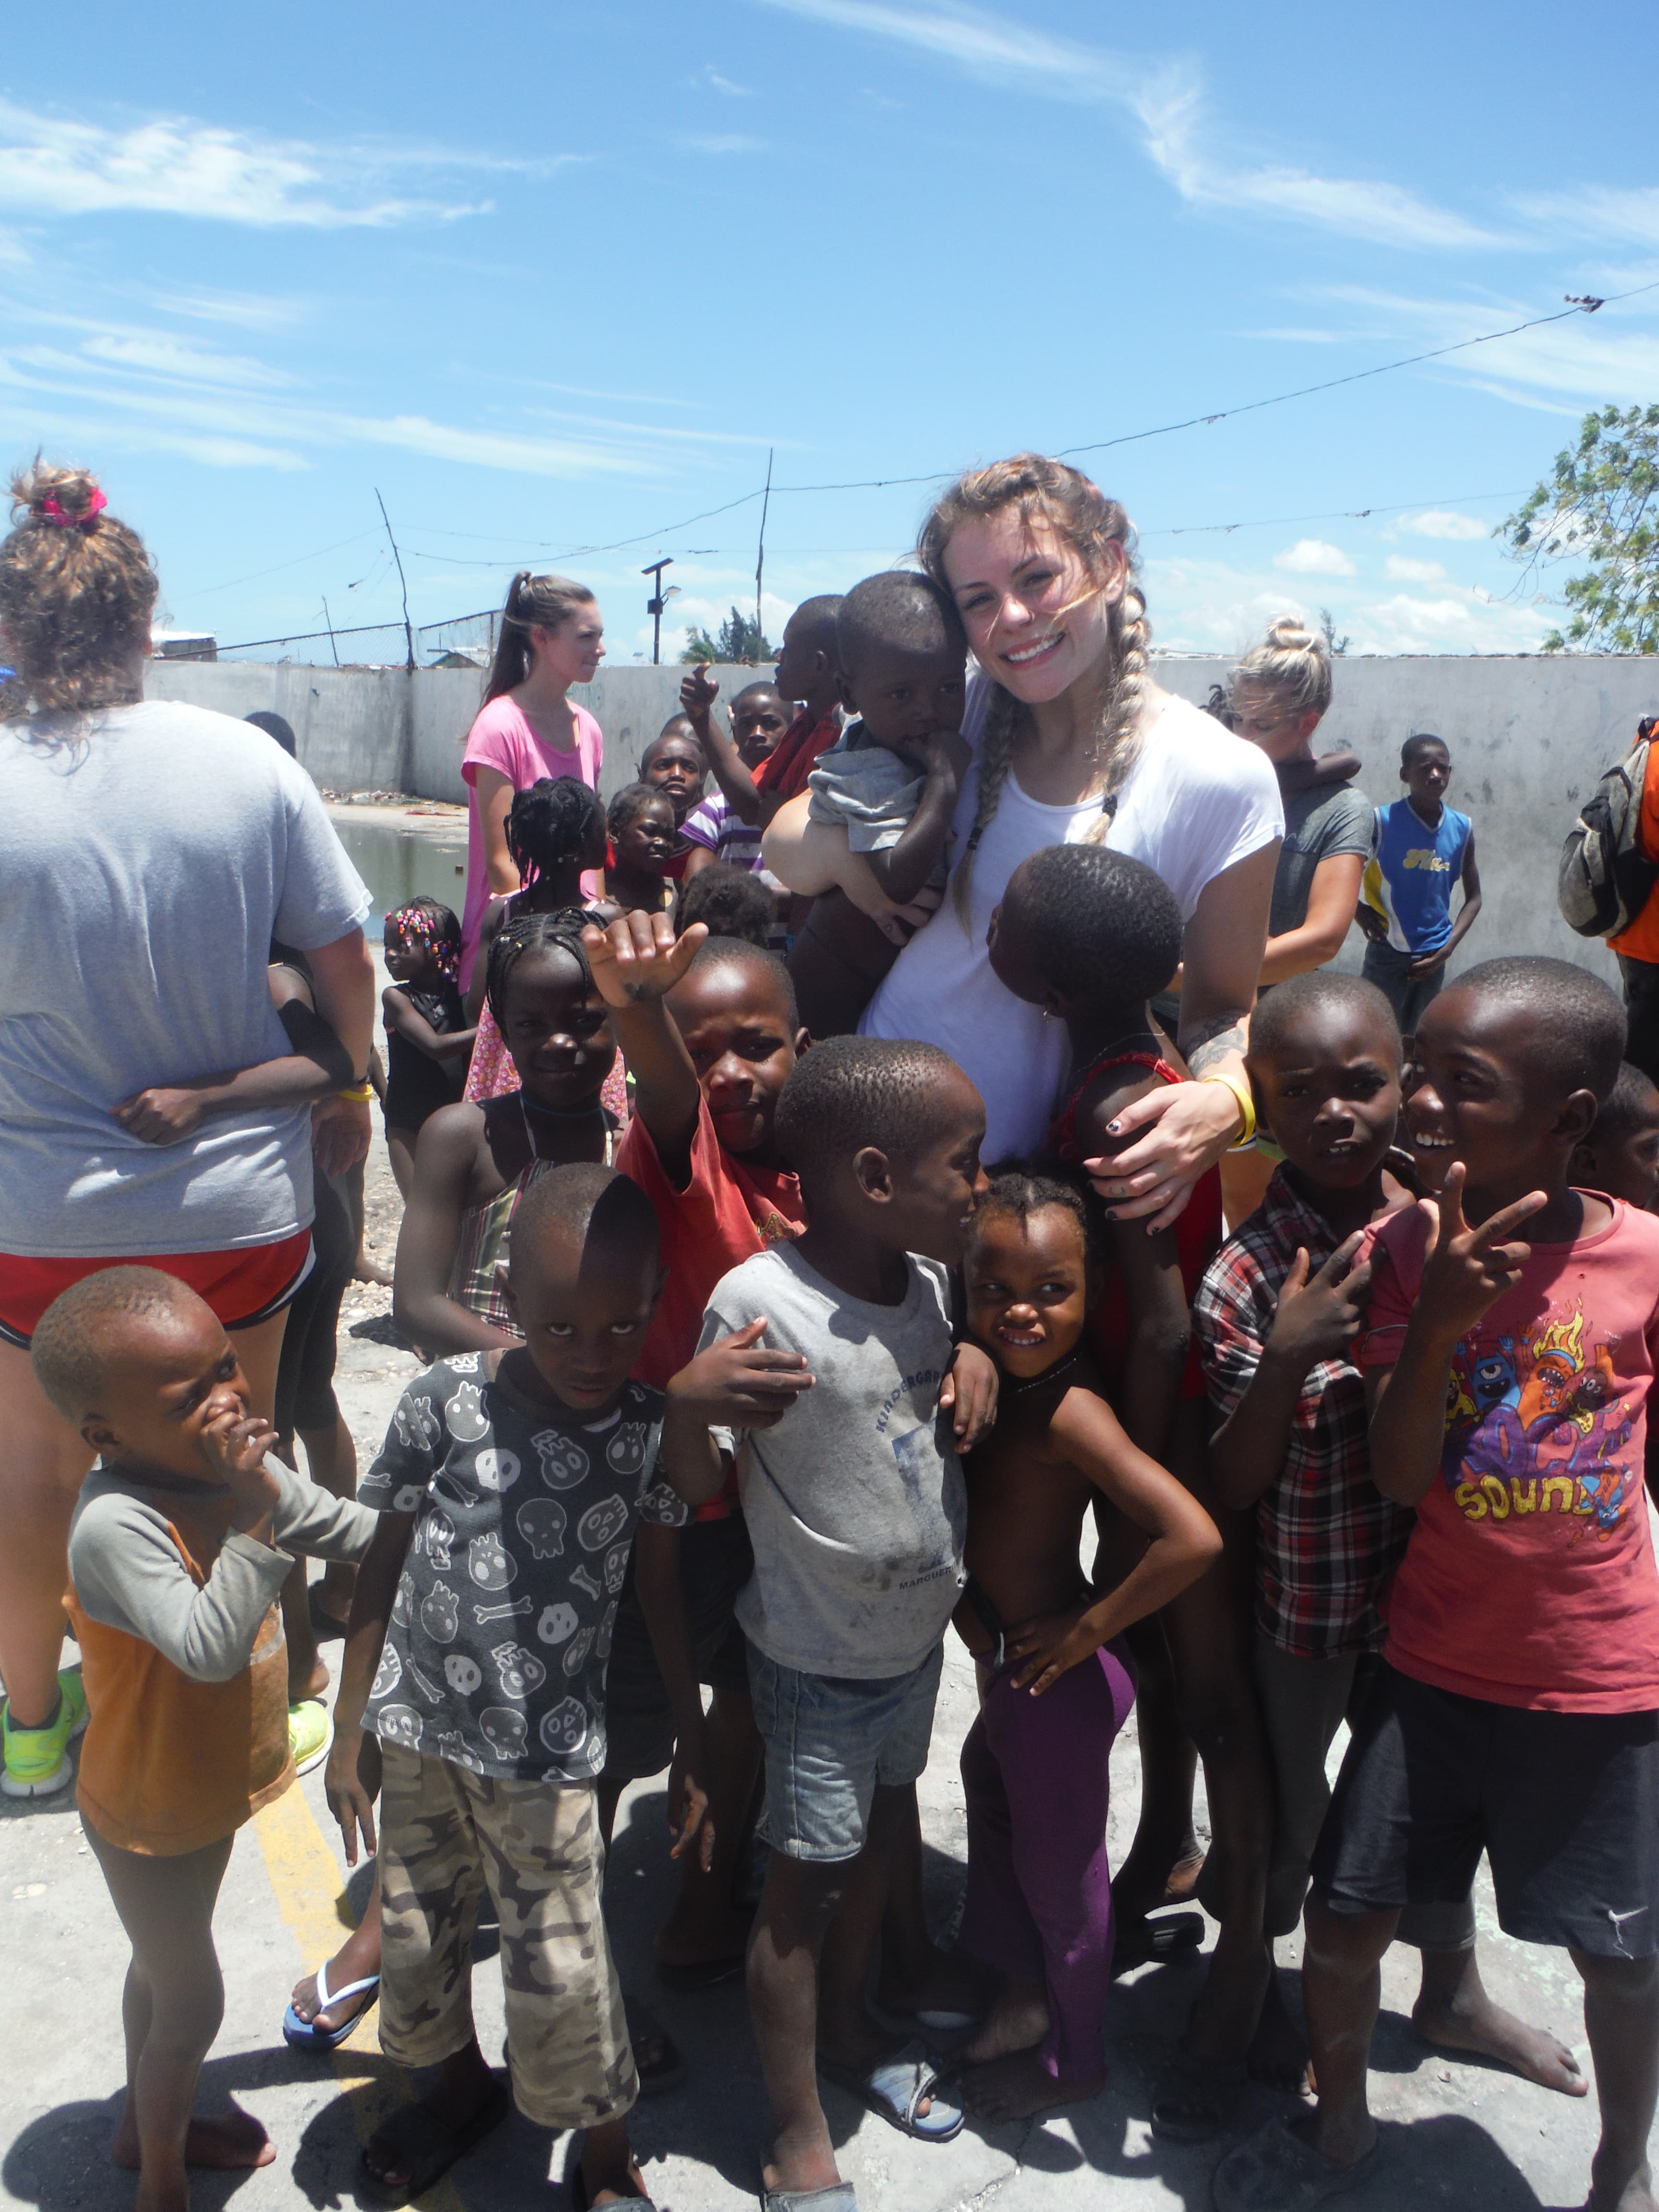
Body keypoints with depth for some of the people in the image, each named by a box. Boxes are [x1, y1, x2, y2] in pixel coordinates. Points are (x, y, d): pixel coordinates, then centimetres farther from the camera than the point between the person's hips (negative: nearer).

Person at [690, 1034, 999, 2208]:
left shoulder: (929, 1277, -8)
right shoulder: (757, 1304, -28)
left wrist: (973, 1356, -6)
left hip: (919, 1628, 7)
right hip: (820, 1658, -7)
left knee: (886, 1833, 25)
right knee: (807, 1878, 8)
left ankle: (847, 2025, 51)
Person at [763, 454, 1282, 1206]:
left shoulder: (1222, 781, -11)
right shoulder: (958, 719, -1)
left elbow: (1225, 1007, -3)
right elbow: (784, 845, 3)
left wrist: (1224, 1102, -26)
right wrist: (844, 847, -21)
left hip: (1037, 1173, -3)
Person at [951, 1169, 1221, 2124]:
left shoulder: (1069, 1410, -29)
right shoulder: (996, 1380, -5)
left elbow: (1196, 1537, -37)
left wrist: (1090, 1630, -25)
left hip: (1059, 1676, -8)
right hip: (1007, 1656, 8)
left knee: (1058, 1865, 12)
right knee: (991, 1792, 27)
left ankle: (1073, 2059, 38)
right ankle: (1026, 1993, 51)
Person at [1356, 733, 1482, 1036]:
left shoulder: (1462, 829, 4)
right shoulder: (1382, 822, -8)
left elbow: (1473, 897, 10)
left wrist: (1447, 950, 0)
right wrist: (1359, 909, -13)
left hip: (1433, 958, 4)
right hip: (1387, 953, -4)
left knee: (1414, 1040, 11)